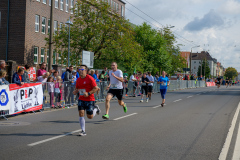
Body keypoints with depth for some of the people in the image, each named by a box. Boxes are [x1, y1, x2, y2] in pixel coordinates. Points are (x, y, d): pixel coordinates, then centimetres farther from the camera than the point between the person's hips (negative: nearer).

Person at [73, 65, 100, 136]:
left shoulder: (90, 78, -13)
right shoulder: (78, 79, 5)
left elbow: (96, 88, -13)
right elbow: (77, 88, 19)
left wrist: (88, 93, -24)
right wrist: (75, 91, -5)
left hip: (90, 99, -5)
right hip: (81, 99, 5)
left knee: (90, 116, 1)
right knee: (81, 114, -9)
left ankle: (95, 108, 33)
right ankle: (83, 131, -2)